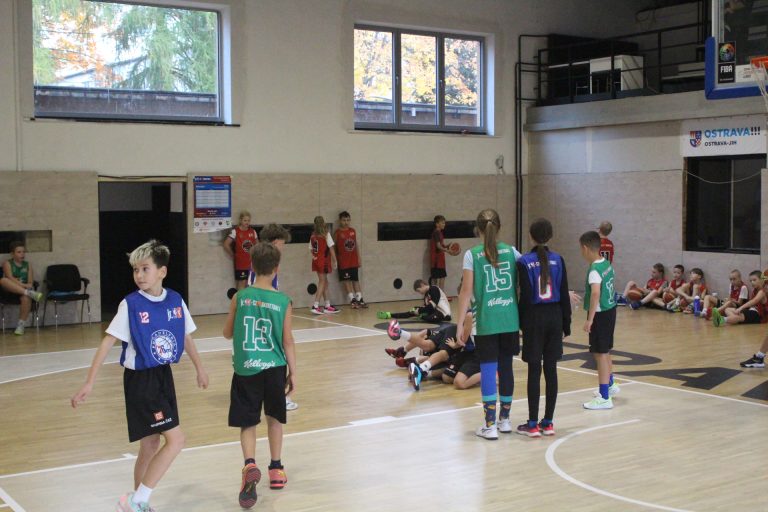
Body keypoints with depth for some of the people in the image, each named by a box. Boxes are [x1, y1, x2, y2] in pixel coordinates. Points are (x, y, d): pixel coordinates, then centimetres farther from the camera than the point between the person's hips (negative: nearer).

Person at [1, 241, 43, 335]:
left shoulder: (28, 265, 15)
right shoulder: (7, 263, 6)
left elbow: (30, 282, 5)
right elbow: (10, 278, -12)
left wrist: (29, 286, -20)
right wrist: (23, 285, -26)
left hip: (24, 289, 1)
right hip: (10, 290, -1)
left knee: (26, 297, -36)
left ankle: (21, 324, -24)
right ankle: (30, 293, -42)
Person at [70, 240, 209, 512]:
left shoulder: (176, 301, 0)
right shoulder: (130, 305, -14)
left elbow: (186, 336, 15)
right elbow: (108, 341, -15)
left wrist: (199, 368, 25)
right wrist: (90, 382, -20)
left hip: (164, 377, 6)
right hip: (141, 380, -5)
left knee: (151, 444, 13)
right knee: (175, 440, -11)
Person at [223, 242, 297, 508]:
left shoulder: (240, 298, -5)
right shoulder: (283, 301, -6)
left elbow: (228, 333, 5)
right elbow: (288, 341, -3)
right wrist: (292, 372, 7)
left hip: (245, 369, -1)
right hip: (274, 368, 1)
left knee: (248, 423, 6)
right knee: (274, 418, 19)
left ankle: (250, 466, -18)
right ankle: (276, 470, 29)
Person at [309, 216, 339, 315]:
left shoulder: (313, 235, 7)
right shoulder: (326, 234, -9)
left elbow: (311, 249, 9)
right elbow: (331, 248, -11)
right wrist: (334, 261, -7)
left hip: (316, 261, 6)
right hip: (324, 261, -6)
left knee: (325, 282, 13)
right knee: (322, 282, -2)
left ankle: (327, 306, 17)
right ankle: (315, 306, -10)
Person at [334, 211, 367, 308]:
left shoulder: (353, 231, 7)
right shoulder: (338, 232, -6)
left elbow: (356, 245, 12)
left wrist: (359, 259, 10)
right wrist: (335, 260, -8)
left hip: (354, 261, 4)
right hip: (343, 262, -4)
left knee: (356, 280, 8)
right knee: (347, 281, -1)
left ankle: (360, 300, 13)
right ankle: (352, 300, 3)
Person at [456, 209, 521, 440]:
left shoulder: (472, 255, -4)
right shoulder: (512, 252, 4)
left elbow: (467, 291, -7)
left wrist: (460, 323, -4)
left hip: (486, 321, -3)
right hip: (510, 319, 3)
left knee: (488, 370, 1)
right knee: (506, 367, 14)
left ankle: (490, 425, 2)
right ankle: (505, 419, 24)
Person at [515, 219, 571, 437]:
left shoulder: (525, 262, -8)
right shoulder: (558, 260, 1)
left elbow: (525, 297, -10)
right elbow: (564, 295, 3)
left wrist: (521, 322, 1)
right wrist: (566, 324, 10)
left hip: (535, 318, -3)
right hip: (554, 316, 3)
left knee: (534, 370, 0)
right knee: (551, 369, 7)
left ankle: (532, 424, 4)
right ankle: (548, 423, 13)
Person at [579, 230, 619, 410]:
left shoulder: (594, 269, -21)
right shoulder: (607, 264, 6)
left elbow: (596, 293, -32)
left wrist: (590, 319, -32)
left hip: (600, 314, -9)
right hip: (610, 309, 9)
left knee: (600, 353, -2)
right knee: (605, 351, 25)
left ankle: (604, 397, 3)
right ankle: (610, 385, 43)